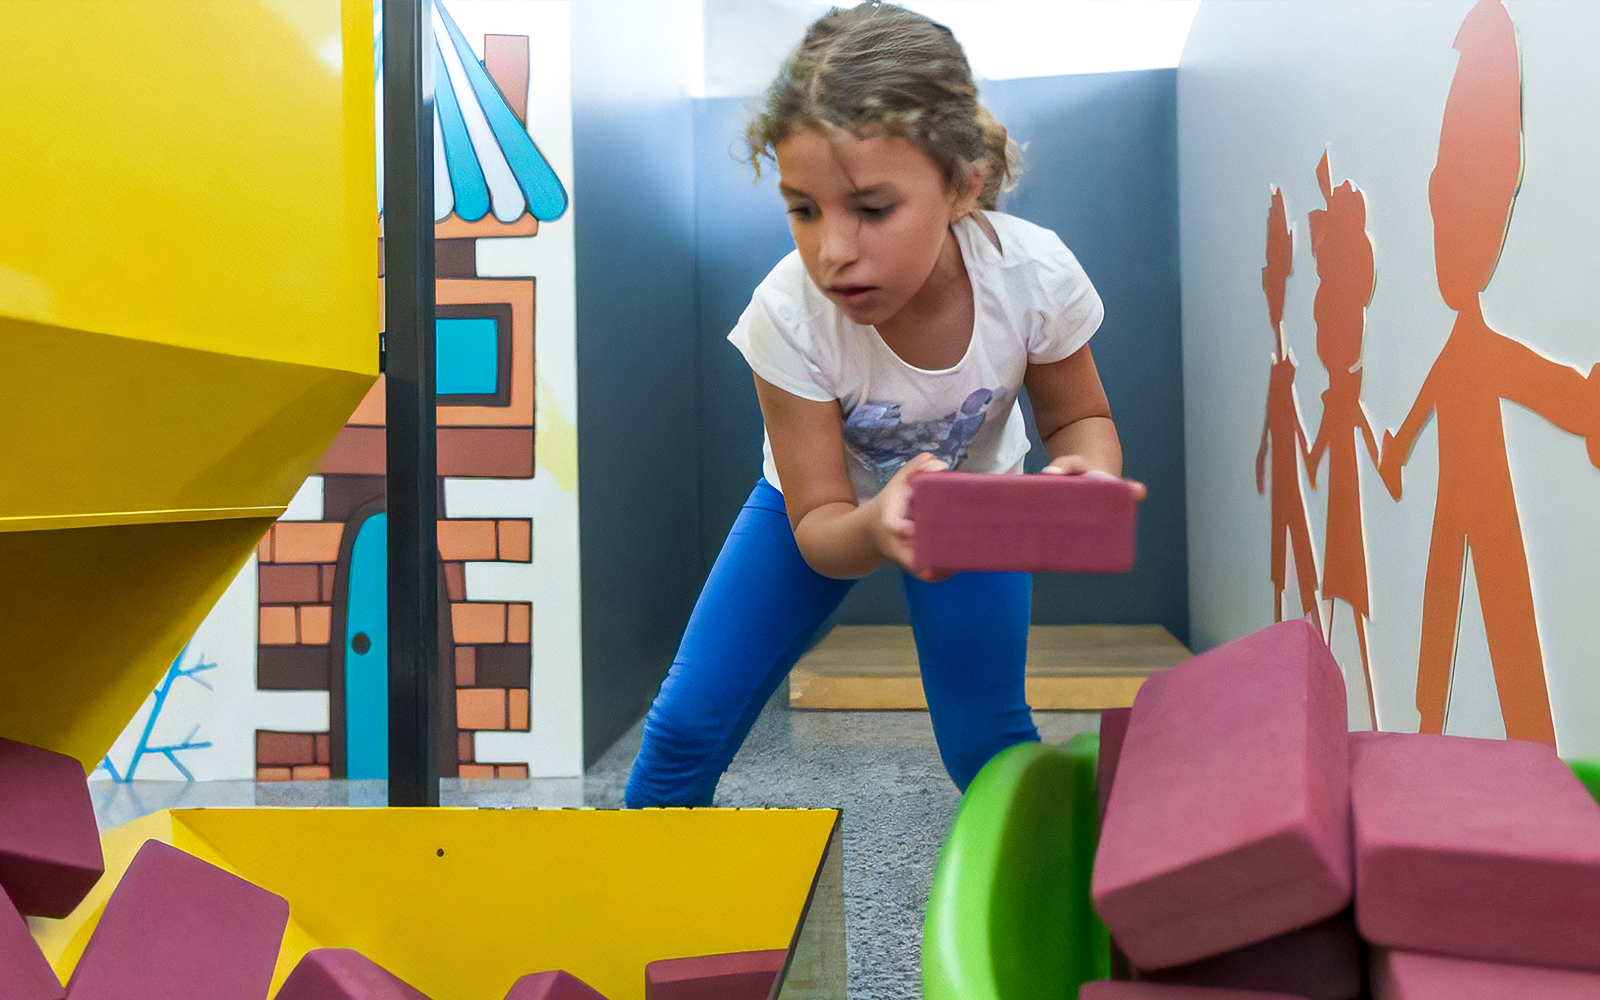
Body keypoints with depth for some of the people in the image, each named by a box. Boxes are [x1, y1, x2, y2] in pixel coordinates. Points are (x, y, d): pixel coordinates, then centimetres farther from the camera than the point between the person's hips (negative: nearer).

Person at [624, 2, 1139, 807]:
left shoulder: (1033, 274, -31)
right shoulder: (788, 315, -34)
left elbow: (1078, 417, -11)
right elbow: (819, 531, -27)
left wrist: (1085, 473, -37)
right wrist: (877, 528, -52)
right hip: (833, 509, 0)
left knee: (985, 742, -2)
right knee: (688, 722, -3)